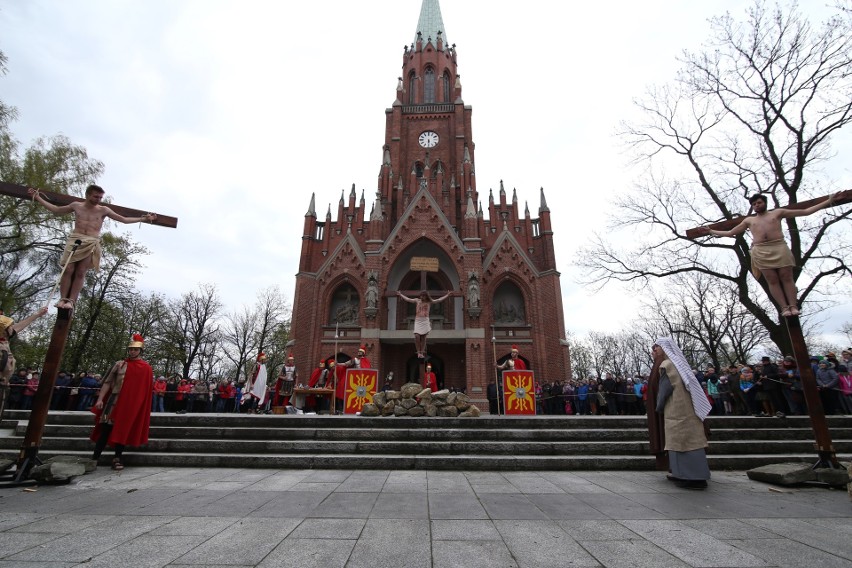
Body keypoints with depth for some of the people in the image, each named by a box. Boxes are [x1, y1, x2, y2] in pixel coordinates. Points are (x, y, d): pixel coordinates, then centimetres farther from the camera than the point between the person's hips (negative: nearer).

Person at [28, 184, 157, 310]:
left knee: (80, 273, -10)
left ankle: (71, 301, -14)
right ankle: (63, 299, -11)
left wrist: (143, 218, 8)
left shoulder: (103, 210, 11)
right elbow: (55, 210, 30)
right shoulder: (76, 206, 15)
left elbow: (124, 220, 14)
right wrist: (38, 198, 31)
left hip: (91, 243, -1)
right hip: (75, 240, 1)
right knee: (68, 270, -10)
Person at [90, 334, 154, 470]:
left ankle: (117, 458, 11)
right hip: (115, 401, 1)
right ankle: (94, 458, 7)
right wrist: (100, 399, -6)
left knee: (124, 430, 3)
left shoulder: (147, 369, 3)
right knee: (106, 429, -2)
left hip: (132, 405, 0)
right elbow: (107, 382, 4)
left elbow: (148, 391, 6)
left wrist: (143, 409, 5)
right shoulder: (120, 364, 5)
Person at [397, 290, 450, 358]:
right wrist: (400, 294, 20)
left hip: (425, 321, 0)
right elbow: (407, 299, 17)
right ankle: (418, 352, -4)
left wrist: (447, 295, 9)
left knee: (423, 337, -1)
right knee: (417, 336, -15)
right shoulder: (417, 300, 10)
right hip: (417, 320, 0)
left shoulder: (429, 302, 8)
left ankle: (422, 353, 5)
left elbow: (438, 300, 10)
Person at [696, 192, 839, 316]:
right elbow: (730, 233, 28)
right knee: (772, 280, -8)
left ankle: (793, 306, -10)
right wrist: (711, 231, 24)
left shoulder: (777, 212, 20)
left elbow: (806, 211, 22)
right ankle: (784, 307, -11)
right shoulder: (748, 220, 23)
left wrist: (828, 201, 17)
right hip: (761, 251, 1)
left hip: (779, 247, 0)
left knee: (787, 277, -8)